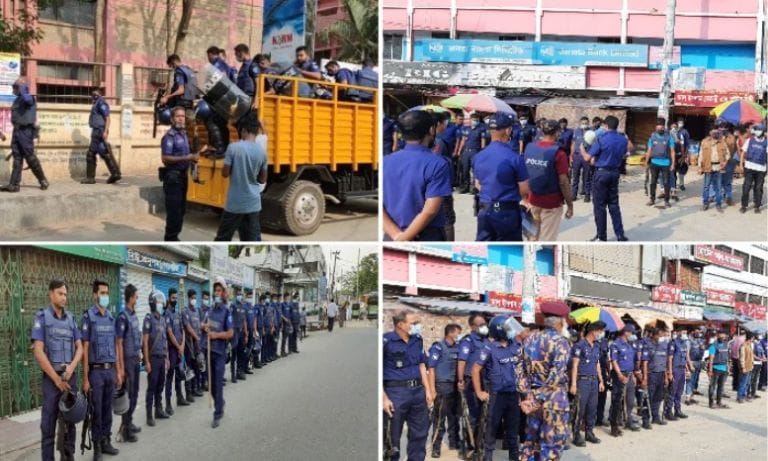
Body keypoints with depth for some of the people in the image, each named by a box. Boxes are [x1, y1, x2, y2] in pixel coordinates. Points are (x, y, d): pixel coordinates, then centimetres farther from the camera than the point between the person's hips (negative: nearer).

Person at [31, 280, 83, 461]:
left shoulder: (71, 318, 8)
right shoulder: (42, 317, -5)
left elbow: (79, 347, 9)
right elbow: (38, 352, -11)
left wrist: (72, 366, -11)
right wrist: (56, 378, -12)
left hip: (71, 375, 4)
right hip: (51, 376, -4)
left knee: (69, 420, 9)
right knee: (49, 421, 0)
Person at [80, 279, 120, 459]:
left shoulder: (111, 317, 10)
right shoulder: (88, 316, -7)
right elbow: (85, 348, -9)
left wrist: (118, 372, 12)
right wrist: (85, 377, -12)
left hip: (110, 370, 5)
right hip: (96, 370, -5)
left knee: (108, 408, 11)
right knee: (96, 410, 2)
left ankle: (106, 441, 21)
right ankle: (97, 446, 10)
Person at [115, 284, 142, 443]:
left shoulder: (134, 315, 10)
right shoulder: (123, 316, -15)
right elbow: (119, 342, -16)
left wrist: (139, 355, 14)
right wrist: (121, 367, -17)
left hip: (136, 359, 8)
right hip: (128, 360, -8)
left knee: (134, 394, 14)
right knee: (128, 395, -3)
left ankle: (129, 423, 25)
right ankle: (125, 429, 4)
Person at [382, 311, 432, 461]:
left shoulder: (417, 340, 8)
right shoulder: (386, 341, -13)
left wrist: (427, 390, 11)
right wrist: (384, 398, -16)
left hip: (418, 390, 6)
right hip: (396, 391, -6)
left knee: (419, 433, 15)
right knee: (392, 437, 4)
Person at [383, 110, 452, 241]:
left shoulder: (386, 162, 3)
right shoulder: (437, 164, -11)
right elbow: (430, 210, -18)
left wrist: (396, 235, -10)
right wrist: (404, 238, -13)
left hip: (392, 238, 5)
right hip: (427, 238, -4)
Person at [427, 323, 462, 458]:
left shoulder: (457, 348, 10)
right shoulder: (438, 347, -8)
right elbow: (431, 369, -9)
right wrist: (432, 390, -14)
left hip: (455, 386, 6)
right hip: (442, 386, -6)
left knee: (454, 417, 13)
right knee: (440, 418, -4)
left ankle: (454, 443, 26)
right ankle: (436, 447, 2)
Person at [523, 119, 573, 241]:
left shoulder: (529, 148, 1)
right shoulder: (558, 153, -16)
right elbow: (563, 182, -17)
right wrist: (570, 204, -8)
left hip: (533, 200, 6)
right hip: (552, 203, -6)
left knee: (535, 236, 20)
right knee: (547, 239, 2)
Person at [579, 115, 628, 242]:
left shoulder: (601, 139, -15)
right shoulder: (623, 139, 2)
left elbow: (587, 158, -12)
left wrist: (582, 150, 8)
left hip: (601, 173, -5)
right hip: (615, 173, 6)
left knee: (599, 206, 3)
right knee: (614, 205, 13)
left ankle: (602, 237, 7)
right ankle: (620, 235, 11)